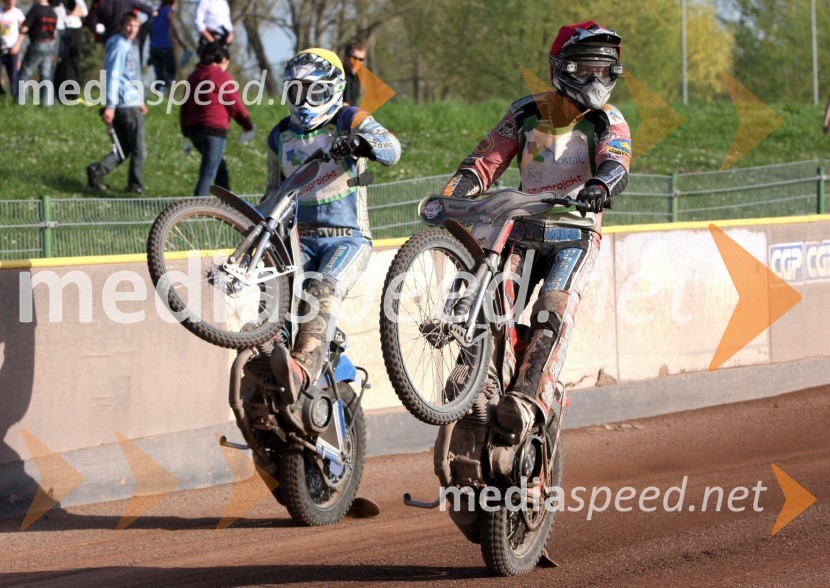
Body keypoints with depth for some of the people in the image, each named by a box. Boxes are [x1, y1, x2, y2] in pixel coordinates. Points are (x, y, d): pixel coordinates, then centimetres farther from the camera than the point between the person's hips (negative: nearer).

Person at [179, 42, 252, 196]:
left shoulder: (193, 77, 16)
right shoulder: (222, 77, -5)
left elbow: (184, 107, 18)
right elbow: (235, 106, -4)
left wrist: (185, 131, 23)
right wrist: (248, 126, 10)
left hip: (193, 129, 8)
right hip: (214, 130, -8)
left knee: (219, 165, 23)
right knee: (208, 173, -8)